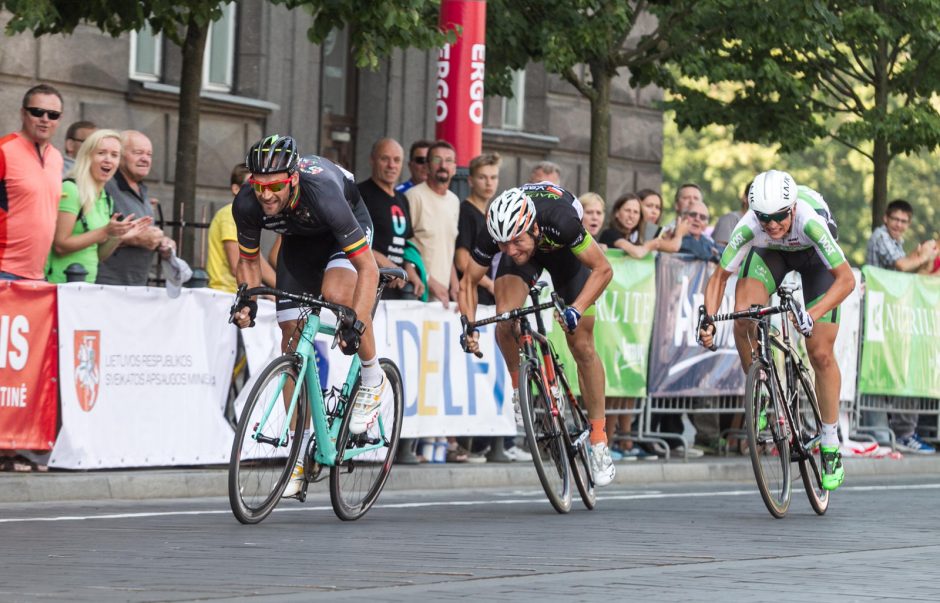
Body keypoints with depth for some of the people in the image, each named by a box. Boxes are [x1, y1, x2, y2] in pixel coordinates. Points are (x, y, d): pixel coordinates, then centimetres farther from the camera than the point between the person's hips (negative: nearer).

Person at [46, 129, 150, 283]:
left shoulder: (106, 198, 12)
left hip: (87, 285, 7)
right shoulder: (70, 189, -10)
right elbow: (60, 246, -15)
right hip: (62, 284, -7)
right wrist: (105, 232, -19)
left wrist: (119, 236, 1)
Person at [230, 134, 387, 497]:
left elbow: (368, 268, -38)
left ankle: (374, 380, -8)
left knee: (336, 293, -35)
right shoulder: (247, 205, -29)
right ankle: (300, 450, 2)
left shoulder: (322, 194, -42)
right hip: (299, 239, 4)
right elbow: (249, 260, -7)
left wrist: (357, 324, -47)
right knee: (292, 335, -5)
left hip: (345, 231, -4)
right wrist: (247, 300, -25)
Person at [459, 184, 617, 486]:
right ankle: (519, 388, 1)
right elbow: (468, 282, -17)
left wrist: (576, 310, -45)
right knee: (504, 320, -26)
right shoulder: (492, 234, -35)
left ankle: (599, 441, 6)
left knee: (582, 347, -4)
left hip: (563, 251, -2)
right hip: (529, 254, 2)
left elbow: (603, 269, -32)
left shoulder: (560, 221, -43)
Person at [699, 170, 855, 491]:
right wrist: (708, 320, -38)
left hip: (813, 256, -2)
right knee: (742, 318, -26)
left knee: (821, 354, -7)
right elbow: (719, 276, -23)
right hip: (770, 253, 2)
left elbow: (846, 279, -41)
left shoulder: (810, 220, -42)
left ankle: (831, 446, 7)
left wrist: (812, 315, -54)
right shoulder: (749, 227, -35)